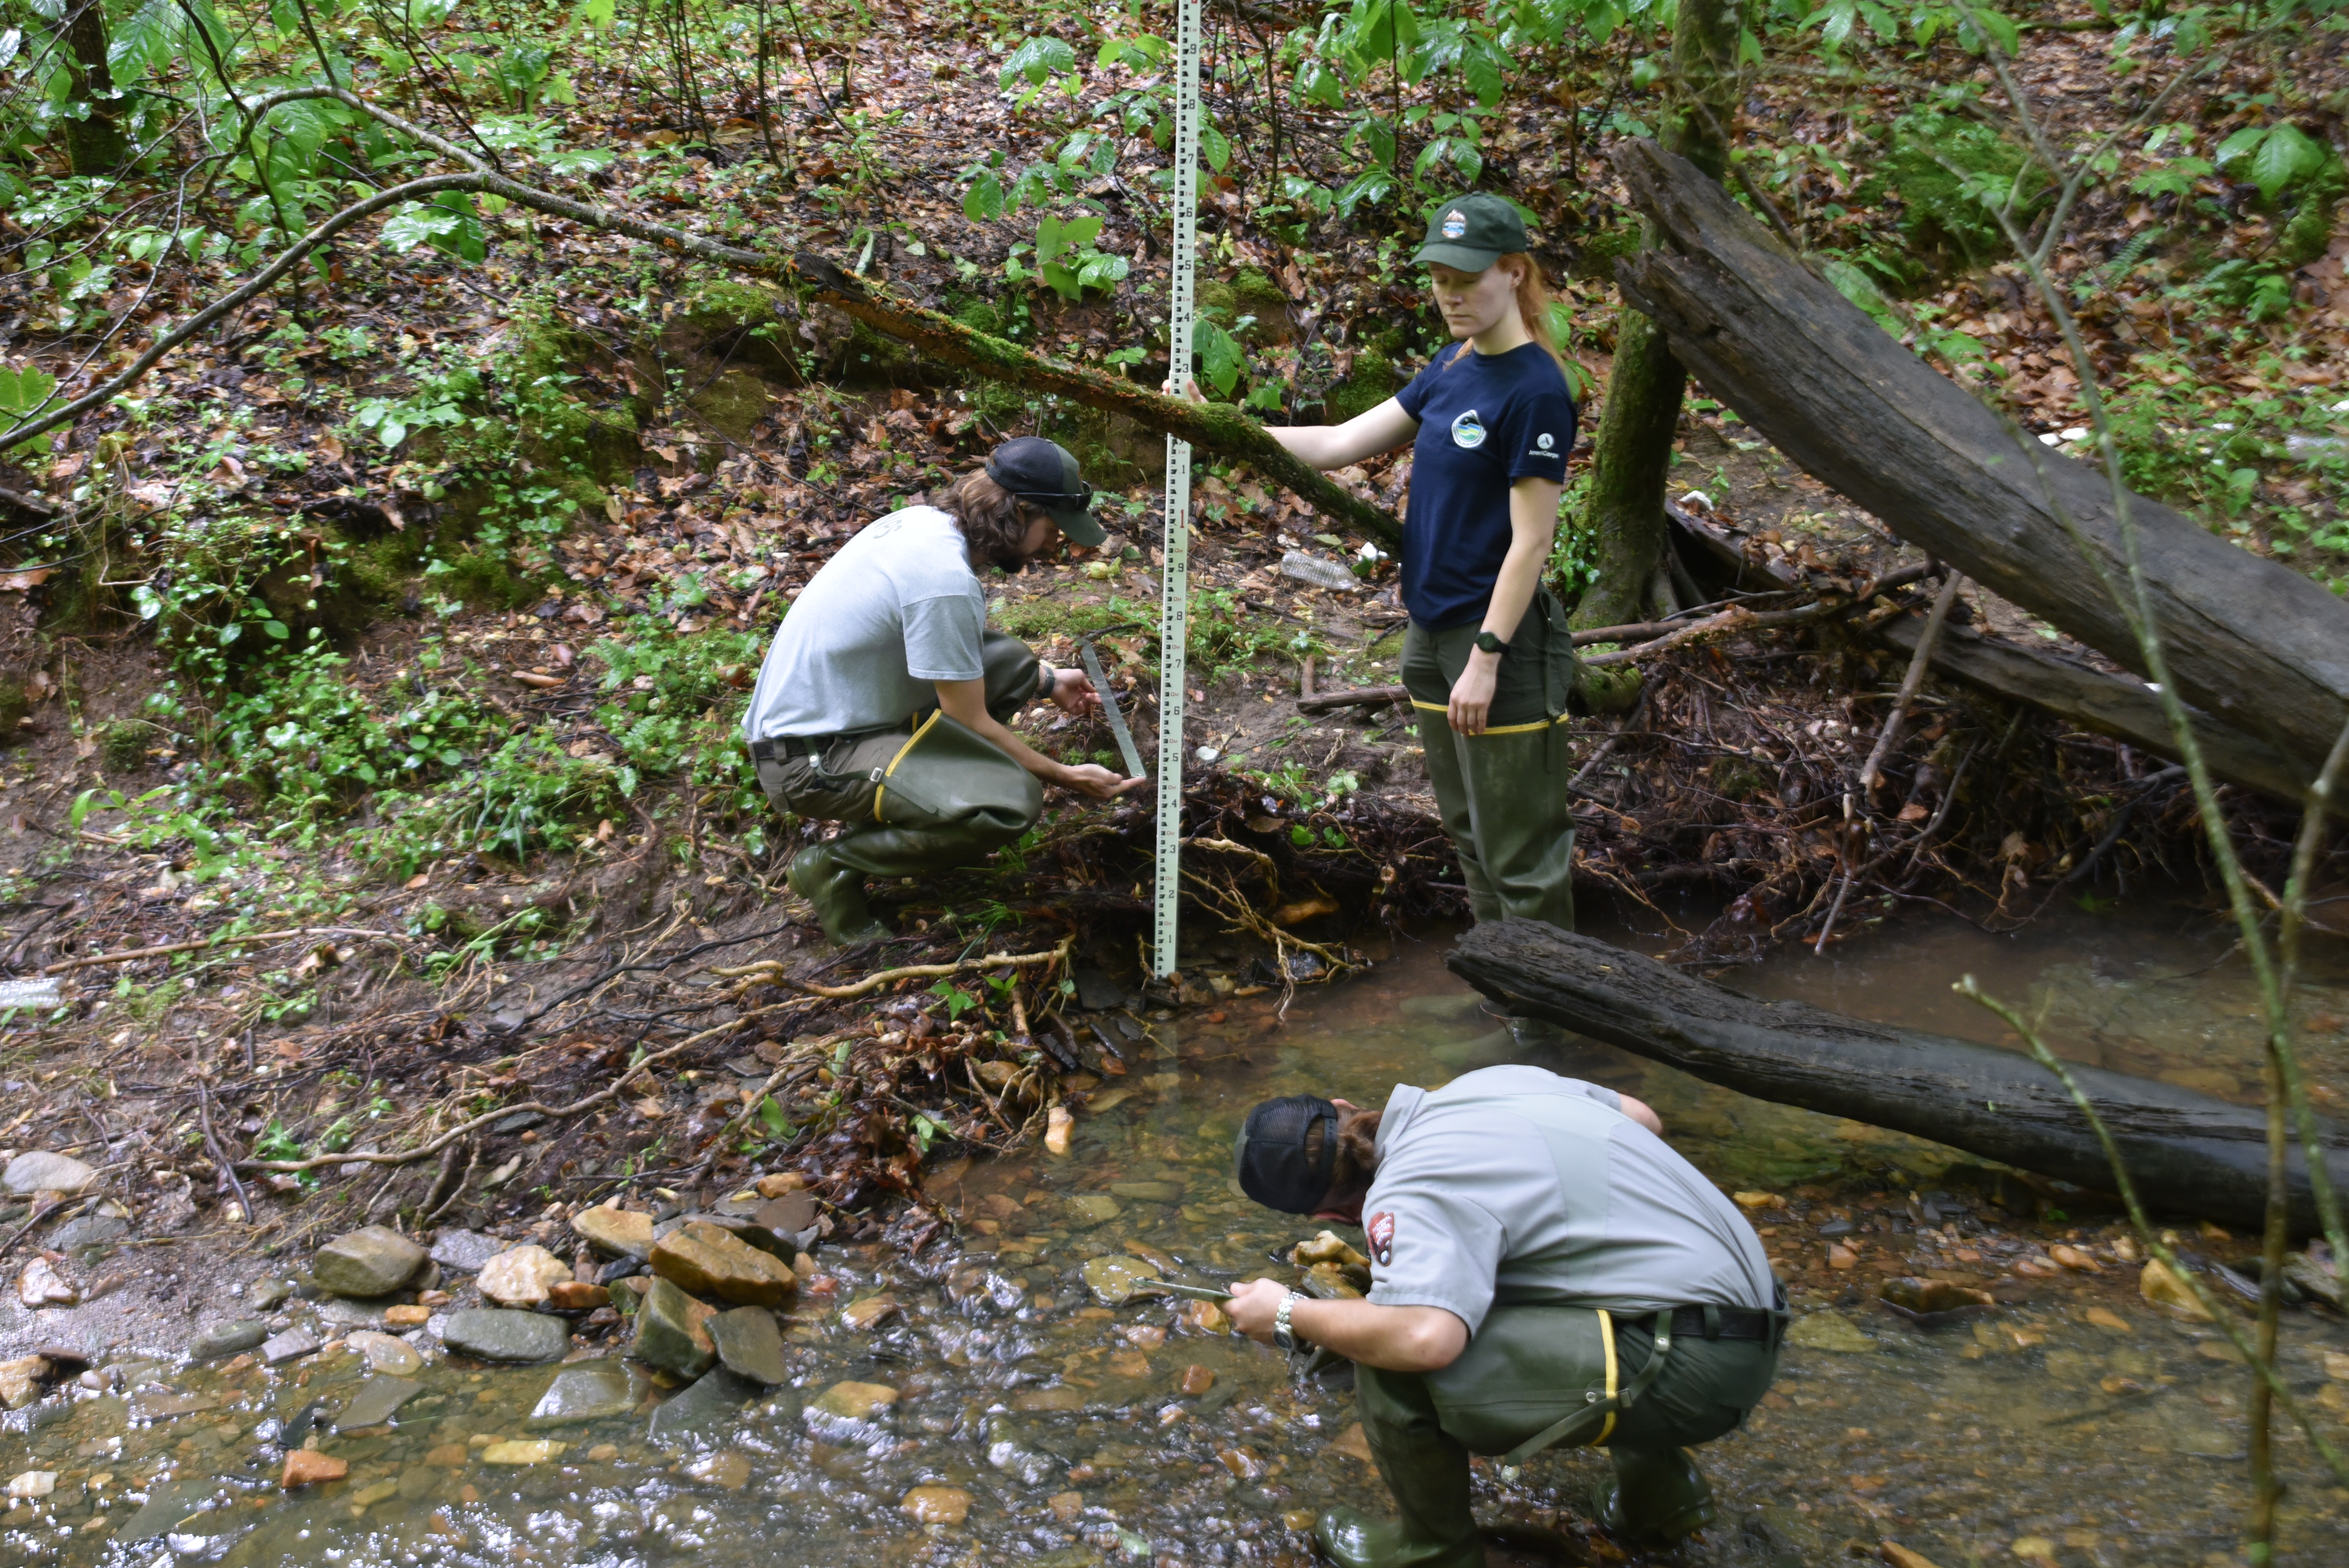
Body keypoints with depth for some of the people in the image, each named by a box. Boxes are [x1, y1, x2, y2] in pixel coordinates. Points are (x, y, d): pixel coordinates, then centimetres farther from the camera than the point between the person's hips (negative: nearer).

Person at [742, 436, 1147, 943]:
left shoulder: (924, 521, 2)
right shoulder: (946, 579, -25)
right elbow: (972, 725, -15)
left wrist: (1048, 681, 22)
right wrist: (1067, 777, -4)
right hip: (810, 759, -10)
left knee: (1010, 660, 6)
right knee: (1015, 800, -24)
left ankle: (901, 795, 11)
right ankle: (834, 865, -7)